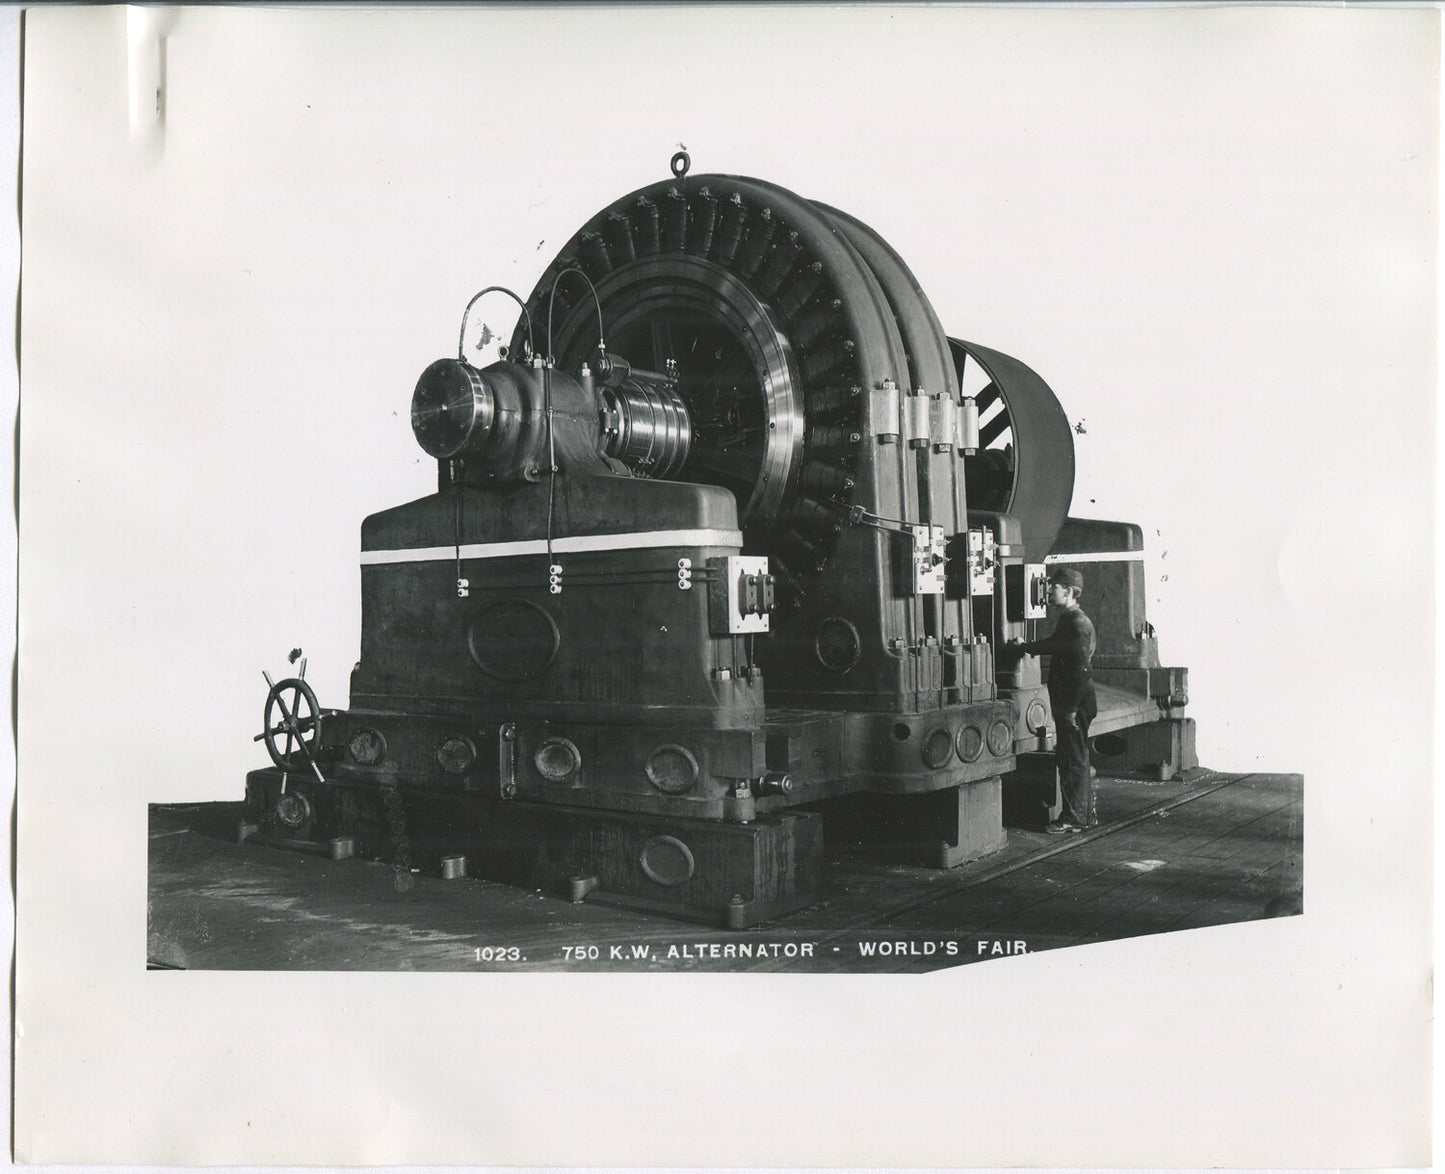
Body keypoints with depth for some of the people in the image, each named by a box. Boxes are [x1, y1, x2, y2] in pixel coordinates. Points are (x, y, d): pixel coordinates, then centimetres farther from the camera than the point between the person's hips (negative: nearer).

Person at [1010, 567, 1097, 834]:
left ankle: (1073, 818, 2)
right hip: (1068, 704, 10)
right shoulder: (1067, 621, 13)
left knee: (1073, 760, -4)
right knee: (1073, 759, 15)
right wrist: (1024, 646, 36)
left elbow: (1081, 668, -21)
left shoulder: (1079, 623, -17)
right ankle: (1085, 815, 22)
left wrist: (1072, 708, -22)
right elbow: (1054, 645, 31)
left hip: (1076, 703, -10)